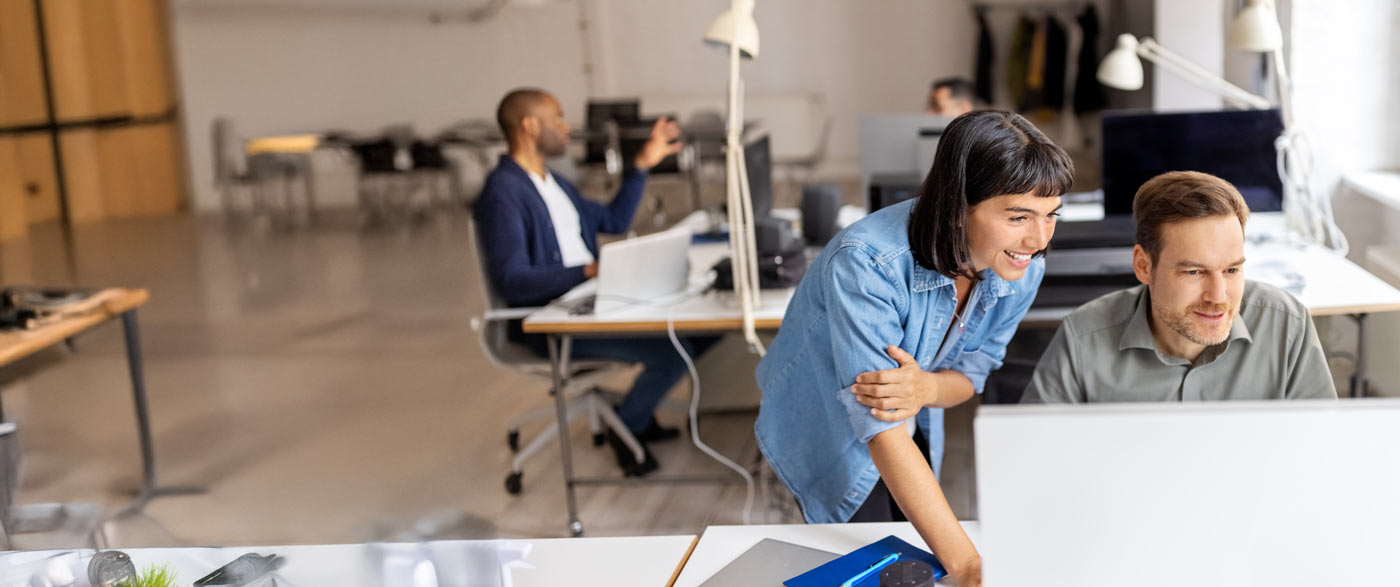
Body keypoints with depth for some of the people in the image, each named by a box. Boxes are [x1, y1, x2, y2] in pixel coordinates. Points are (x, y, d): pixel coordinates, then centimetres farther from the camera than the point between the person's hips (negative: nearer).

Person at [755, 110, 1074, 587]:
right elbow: (881, 429, -43)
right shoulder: (866, 262, -40)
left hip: (913, 435, 6)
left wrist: (926, 388, -33)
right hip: (826, 433, -5)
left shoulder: (1022, 271, -19)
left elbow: (973, 369, -6)